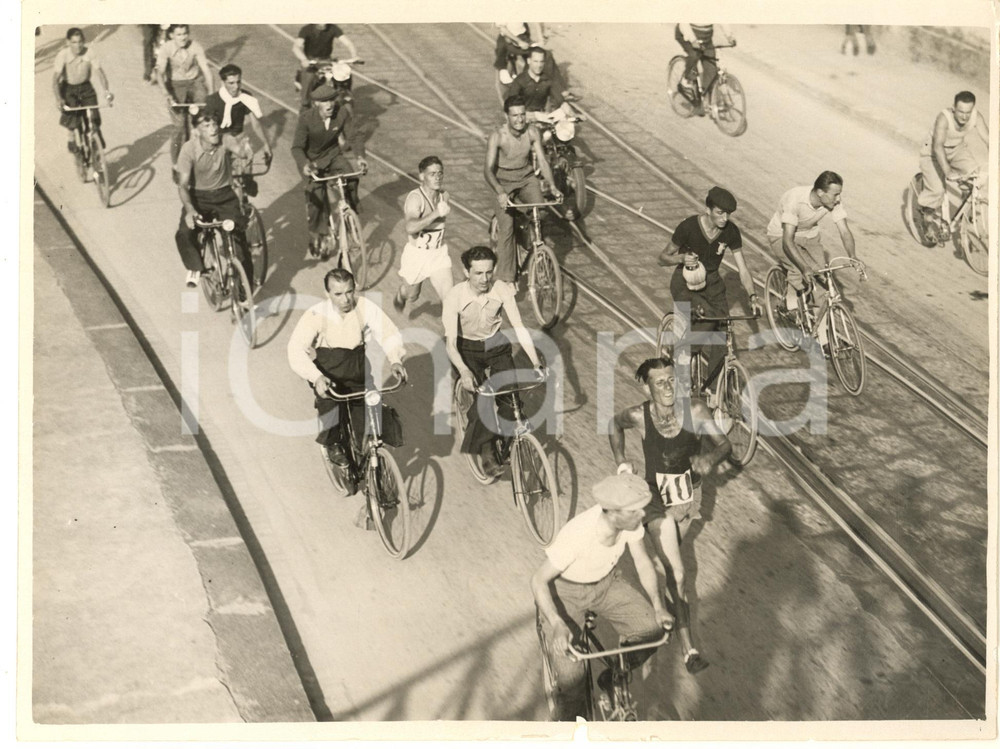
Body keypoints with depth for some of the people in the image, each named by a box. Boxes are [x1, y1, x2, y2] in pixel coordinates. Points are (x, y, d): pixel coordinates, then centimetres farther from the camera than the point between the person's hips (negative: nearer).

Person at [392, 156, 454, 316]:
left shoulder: (443, 195, -2)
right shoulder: (415, 198, -25)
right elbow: (411, 227, -43)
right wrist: (436, 213, -44)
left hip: (439, 254, 4)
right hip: (416, 254, -4)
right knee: (411, 296, 22)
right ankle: (400, 294, 59)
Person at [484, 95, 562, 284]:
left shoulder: (532, 132, -13)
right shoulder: (497, 136, -23)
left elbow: (542, 161, -8)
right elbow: (488, 169, -28)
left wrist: (553, 186, -22)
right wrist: (500, 193, -43)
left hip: (527, 178, 3)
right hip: (504, 182, -3)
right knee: (506, 229, -11)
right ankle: (506, 279, -3)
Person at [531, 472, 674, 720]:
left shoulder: (630, 522, -22)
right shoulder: (577, 534, -36)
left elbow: (643, 564, -5)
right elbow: (539, 580, -27)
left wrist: (658, 607, -17)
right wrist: (557, 625, -39)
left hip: (606, 582, 5)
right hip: (564, 591, -5)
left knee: (652, 628, -16)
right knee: (571, 677, -19)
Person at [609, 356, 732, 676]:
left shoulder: (695, 410, -21)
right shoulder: (638, 416, -21)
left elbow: (724, 443, -18)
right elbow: (614, 423, 3)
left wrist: (710, 458, -40)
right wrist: (621, 460, -8)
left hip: (689, 494, 3)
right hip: (658, 499, -2)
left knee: (669, 554, 28)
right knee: (676, 572, -9)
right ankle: (689, 649, -9)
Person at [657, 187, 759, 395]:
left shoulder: (731, 232, -10)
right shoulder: (688, 227, -20)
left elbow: (742, 268, -4)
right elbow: (663, 258, -10)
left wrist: (752, 296, -18)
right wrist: (682, 258, -31)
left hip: (712, 283, 4)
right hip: (685, 284, -4)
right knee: (705, 319, -33)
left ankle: (707, 386, 10)